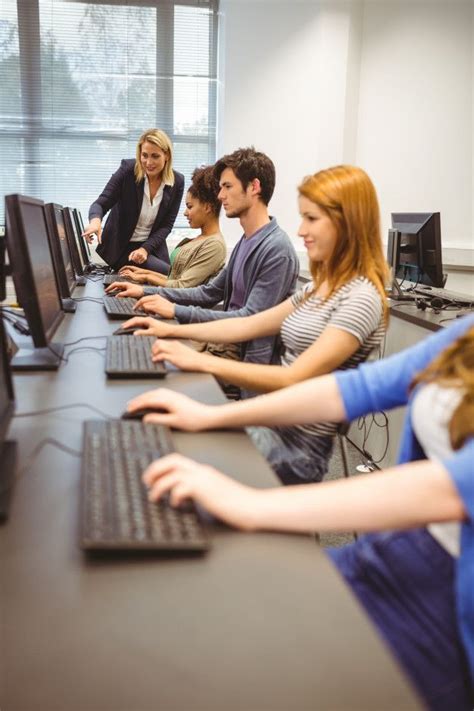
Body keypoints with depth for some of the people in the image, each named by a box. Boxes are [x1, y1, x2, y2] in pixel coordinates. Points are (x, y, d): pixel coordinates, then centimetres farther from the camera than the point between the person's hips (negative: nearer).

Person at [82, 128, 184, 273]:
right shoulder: (127, 170, -14)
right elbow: (101, 203, -16)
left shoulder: (177, 181, -6)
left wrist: (145, 249, -18)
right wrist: (95, 220, -40)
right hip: (119, 246, -4)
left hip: (152, 246, 4)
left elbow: (167, 224, -3)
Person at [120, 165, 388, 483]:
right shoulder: (319, 288, 10)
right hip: (273, 423, 8)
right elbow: (248, 326, 13)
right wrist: (171, 330, 8)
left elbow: (293, 380, -25)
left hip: (298, 446, -8)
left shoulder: (360, 298, -19)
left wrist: (202, 362, -24)